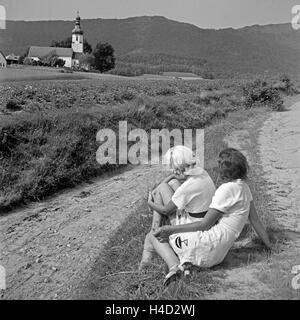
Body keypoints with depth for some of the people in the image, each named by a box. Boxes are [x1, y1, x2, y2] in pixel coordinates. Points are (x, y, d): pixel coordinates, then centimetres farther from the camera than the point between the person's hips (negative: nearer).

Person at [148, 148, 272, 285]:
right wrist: (269, 245, 30)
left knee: (154, 236, -2)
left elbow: (204, 224, -15)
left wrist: (170, 229, -12)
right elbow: (255, 219, 17)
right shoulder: (244, 187, 11)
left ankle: (175, 266, -23)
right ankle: (183, 262, -4)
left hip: (209, 242, -10)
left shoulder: (227, 189, -16)